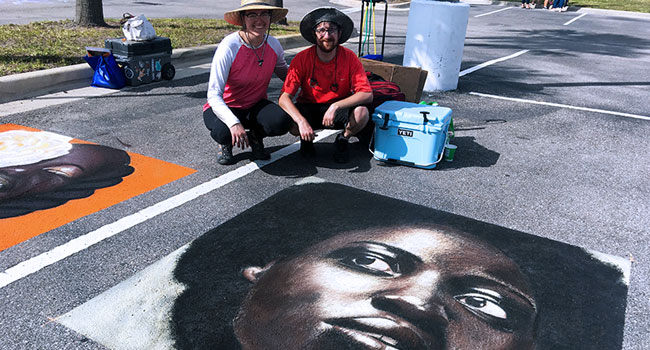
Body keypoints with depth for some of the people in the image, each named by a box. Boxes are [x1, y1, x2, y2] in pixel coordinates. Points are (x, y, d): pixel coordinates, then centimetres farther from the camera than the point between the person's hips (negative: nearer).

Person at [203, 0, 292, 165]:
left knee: (282, 122, -29)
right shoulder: (229, 47, -24)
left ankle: (255, 136, 7)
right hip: (225, 107, -3)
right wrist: (234, 123, -46)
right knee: (224, 132, -37)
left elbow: (285, 73, 13)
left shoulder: (273, 45, -8)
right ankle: (225, 144, 4)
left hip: (256, 106, 4)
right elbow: (213, 95, -28)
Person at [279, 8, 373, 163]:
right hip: (309, 108, 0)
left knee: (361, 113, -31)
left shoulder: (349, 57, -14)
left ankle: (342, 140, 4)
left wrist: (336, 106, -34)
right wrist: (302, 121, -38)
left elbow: (367, 94, -20)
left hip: (339, 110, 0)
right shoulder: (302, 59, -15)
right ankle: (306, 139, 7)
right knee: (290, 122, -32)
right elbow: (284, 97, -20)